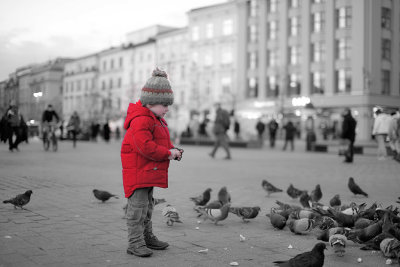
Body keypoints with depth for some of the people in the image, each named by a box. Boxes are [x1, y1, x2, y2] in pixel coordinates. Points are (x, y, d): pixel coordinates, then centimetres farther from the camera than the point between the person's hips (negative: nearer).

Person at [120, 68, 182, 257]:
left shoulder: (156, 119, 16)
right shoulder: (140, 120, -19)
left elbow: (162, 142, 25)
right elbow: (145, 146, -28)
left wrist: (173, 151, 5)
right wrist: (168, 153, -21)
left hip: (149, 172, 11)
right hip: (138, 171, -11)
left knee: (148, 205, 19)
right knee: (138, 206, -7)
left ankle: (147, 237, 31)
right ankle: (135, 243, -1)